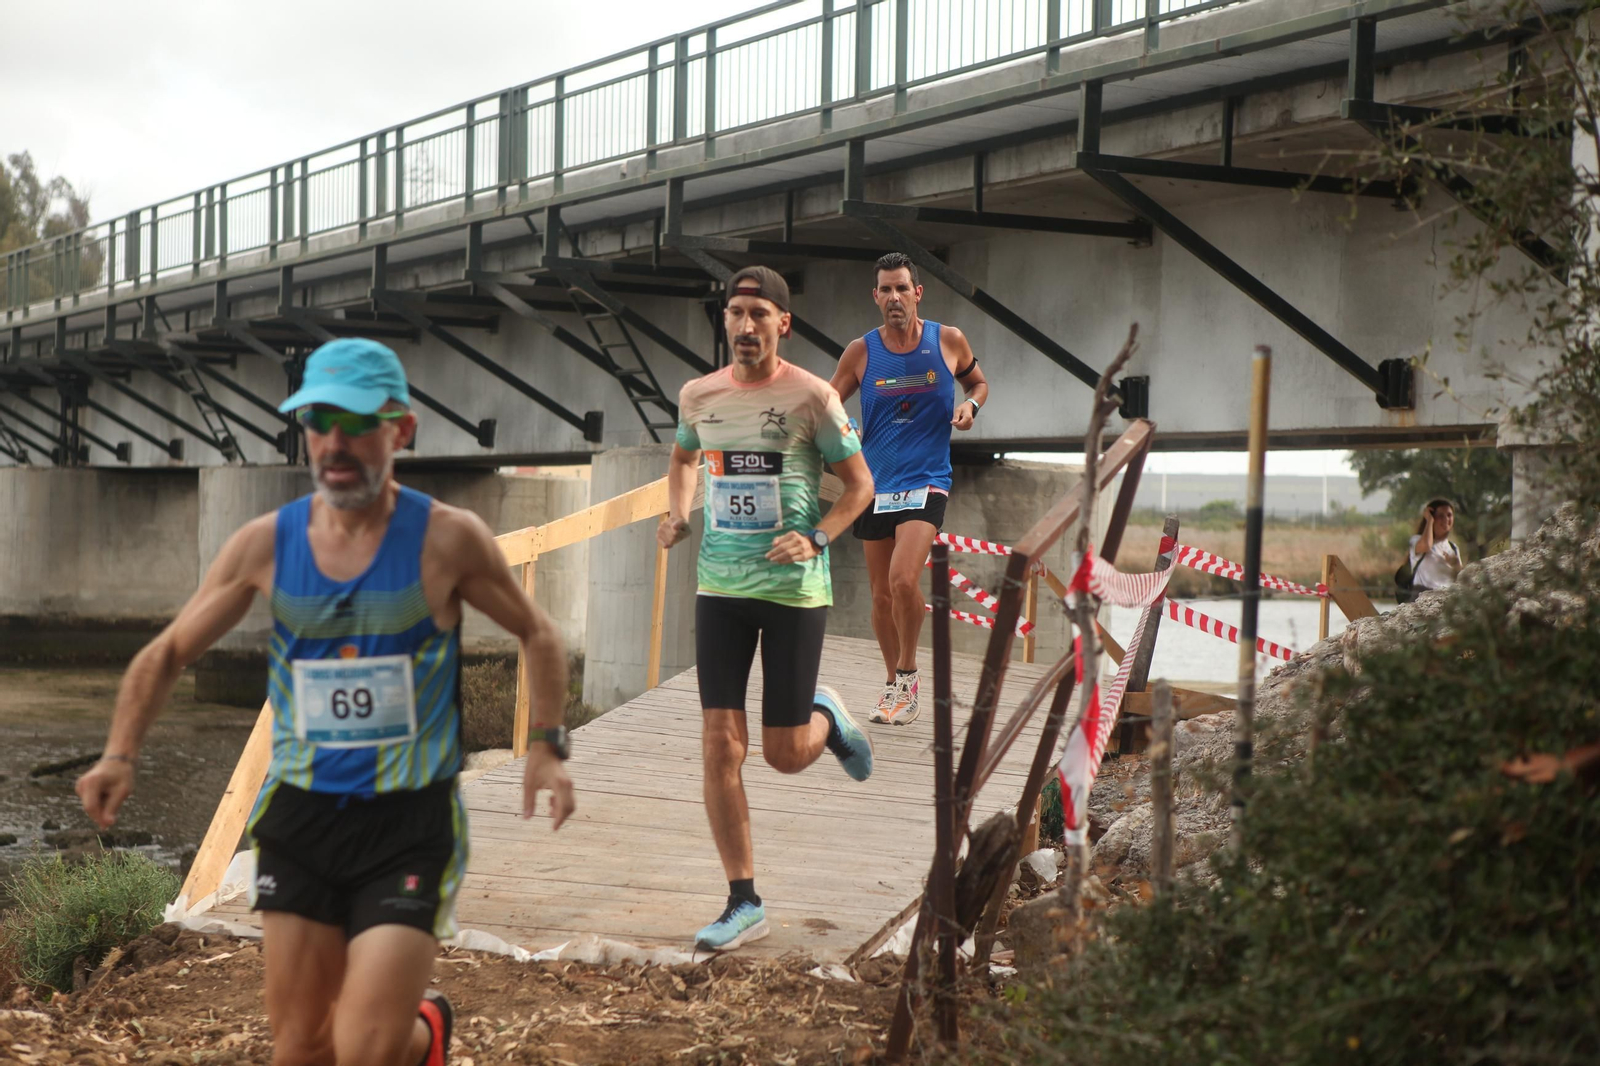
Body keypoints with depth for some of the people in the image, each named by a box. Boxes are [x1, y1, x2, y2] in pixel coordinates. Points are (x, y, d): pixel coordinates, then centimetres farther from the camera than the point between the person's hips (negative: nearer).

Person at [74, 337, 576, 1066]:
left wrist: (546, 746, -6)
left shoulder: (446, 540, -8)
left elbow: (536, 634, 6)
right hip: (300, 818, 4)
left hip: (410, 822, -3)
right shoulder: (266, 544, -1)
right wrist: (121, 754, -7)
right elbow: (168, 653, 8)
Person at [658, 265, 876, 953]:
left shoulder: (810, 397, -7)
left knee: (785, 755, 2)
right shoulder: (698, 396, 5)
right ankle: (744, 904, 5)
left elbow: (859, 485, 0)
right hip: (719, 587, 3)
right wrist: (677, 514, 7)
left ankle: (825, 717, 40)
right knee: (720, 747, -4)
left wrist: (816, 539, -16)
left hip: (794, 589, -3)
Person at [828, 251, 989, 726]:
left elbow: (979, 383, 15)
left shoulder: (949, 341, -2)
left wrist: (970, 405, -7)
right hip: (874, 485, 3)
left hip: (926, 481, -3)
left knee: (903, 579, -22)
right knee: (881, 594, 8)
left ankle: (908, 672, -1)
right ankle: (893, 685, 26)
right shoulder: (861, 352, 0)